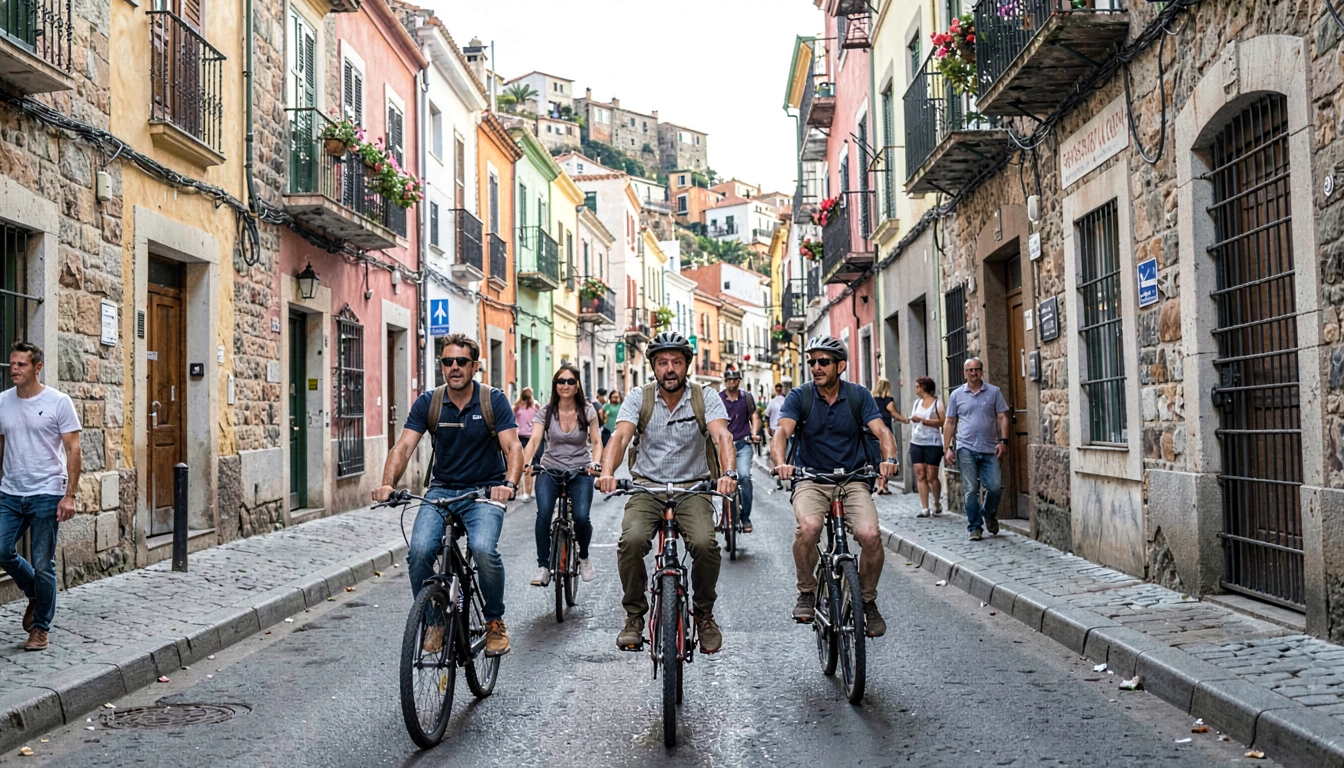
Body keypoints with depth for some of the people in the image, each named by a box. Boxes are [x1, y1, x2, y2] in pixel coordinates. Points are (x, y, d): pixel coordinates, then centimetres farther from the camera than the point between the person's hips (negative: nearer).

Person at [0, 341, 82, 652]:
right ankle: (34, 592, 27)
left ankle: (40, 627, 16)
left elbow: (73, 450, -7)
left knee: (43, 565, 1)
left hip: (46, 495, -4)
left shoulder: (59, 402, -7)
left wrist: (69, 495, -13)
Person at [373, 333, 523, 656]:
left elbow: (513, 447, -14)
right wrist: (388, 483, -27)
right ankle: (432, 620, 4)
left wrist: (510, 483, -34)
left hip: (485, 492, -2)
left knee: (483, 549, -29)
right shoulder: (427, 403, -1)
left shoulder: (494, 401, -6)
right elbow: (403, 447, -9)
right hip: (441, 490, 2)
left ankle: (495, 621, -3)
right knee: (419, 551, -22)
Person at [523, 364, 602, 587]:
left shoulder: (587, 411, -1)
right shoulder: (546, 412, -2)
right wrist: (526, 463, -32)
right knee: (543, 513, -24)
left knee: (581, 517, -20)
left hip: (580, 471, 0)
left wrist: (595, 463, -23)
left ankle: (584, 557, 11)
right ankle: (543, 566, -12)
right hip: (550, 470, 1)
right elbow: (534, 440, -13)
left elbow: (596, 442, -3)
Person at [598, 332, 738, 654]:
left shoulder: (705, 397, -1)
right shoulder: (639, 397, 0)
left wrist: (728, 473, -37)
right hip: (647, 486, 1)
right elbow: (620, 436, -14)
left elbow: (722, 436, -17)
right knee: (632, 541, -26)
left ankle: (704, 613, 2)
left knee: (705, 544, -26)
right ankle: (634, 616, -2)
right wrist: (607, 473, -34)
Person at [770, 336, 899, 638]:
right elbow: (782, 432, -14)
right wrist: (781, 462, -35)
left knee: (870, 534, -24)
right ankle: (806, 593, -6)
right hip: (811, 481, -1)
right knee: (809, 526, -32)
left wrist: (890, 458, -29)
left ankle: (868, 601, 3)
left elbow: (881, 431, -8)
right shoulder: (799, 396, 0)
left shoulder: (858, 395, 3)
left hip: (853, 479, 1)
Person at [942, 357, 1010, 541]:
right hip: (966, 448, 0)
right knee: (970, 490, -2)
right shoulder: (956, 395, 8)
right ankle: (975, 527, 9)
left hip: (990, 448, 0)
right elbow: (949, 423, 10)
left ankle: (989, 514, 25)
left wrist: (1003, 441, -6)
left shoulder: (994, 392, 6)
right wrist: (948, 447, 3)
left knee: (995, 486, -4)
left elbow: (1002, 417, 5)